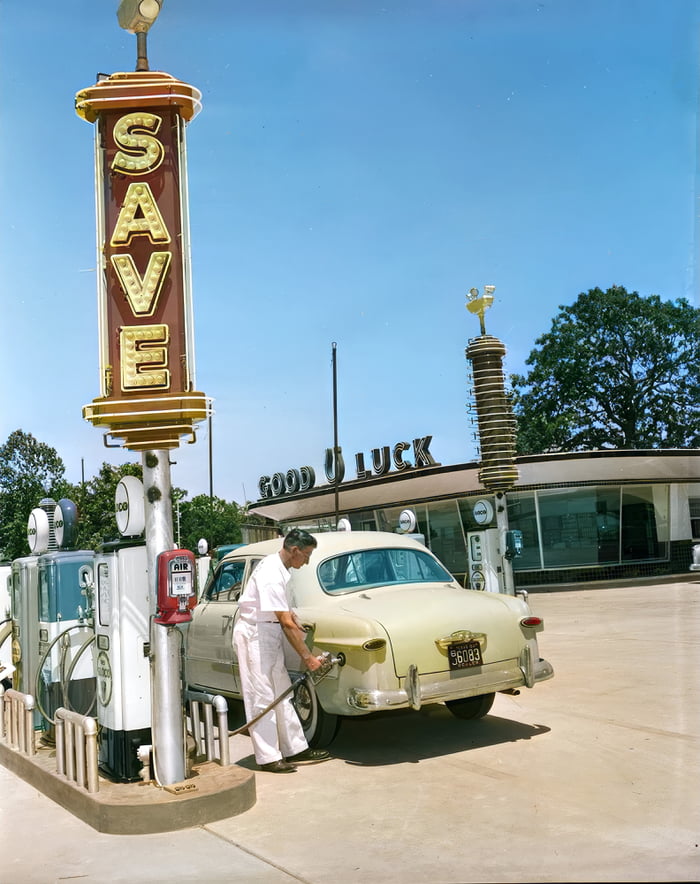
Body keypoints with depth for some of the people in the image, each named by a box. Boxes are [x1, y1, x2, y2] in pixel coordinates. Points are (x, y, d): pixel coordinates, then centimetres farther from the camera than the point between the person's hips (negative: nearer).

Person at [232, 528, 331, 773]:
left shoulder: (277, 565, 4)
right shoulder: (272, 576, -26)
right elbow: (286, 624, -26)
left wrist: (290, 614, 8)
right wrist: (307, 657, -21)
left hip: (269, 633, 10)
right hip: (253, 635, -10)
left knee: (281, 693, 13)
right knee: (262, 697, -4)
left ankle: (295, 748, 20)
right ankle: (268, 758, 2)